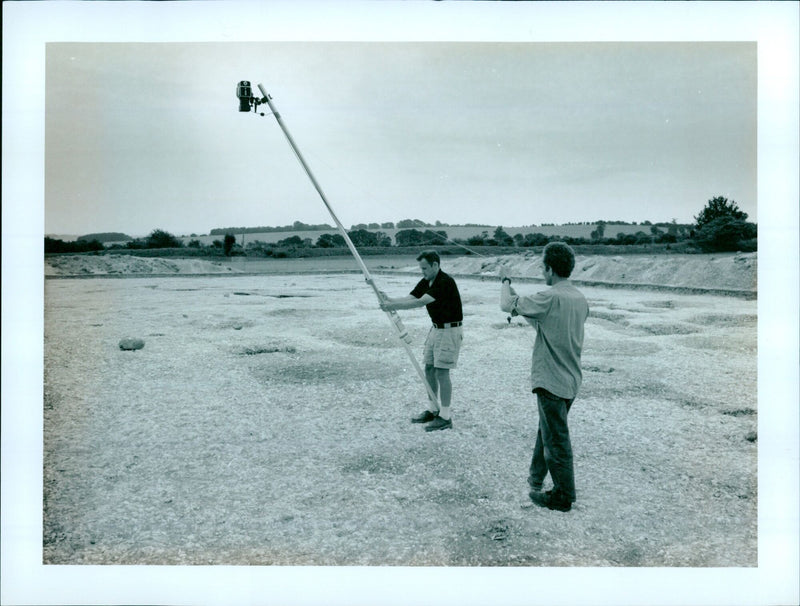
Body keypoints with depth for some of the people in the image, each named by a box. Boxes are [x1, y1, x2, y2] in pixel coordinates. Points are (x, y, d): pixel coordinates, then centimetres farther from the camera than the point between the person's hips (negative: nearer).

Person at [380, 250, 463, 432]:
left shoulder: (446, 282, -23)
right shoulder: (426, 282, 6)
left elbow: (420, 302, -31)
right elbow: (409, 298, -2)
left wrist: (394, 306, -33)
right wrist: (390, 300, -19)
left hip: (450, 330, -9)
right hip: (435, 328, 9)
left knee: (441, 373, -7)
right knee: (429, 369, 11)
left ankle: (445, 417, 1)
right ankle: (433, 410, 23)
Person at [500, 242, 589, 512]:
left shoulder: (550, 298, -21)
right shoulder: (581, 300, 5)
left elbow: (507, 305, -15)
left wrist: (505, 282, 4)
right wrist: (522, 304, 16)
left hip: (551, 381, -8)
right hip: (571, 380, 8)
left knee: (556, 438, 3)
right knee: (548, 430, 22)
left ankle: (563, 497, 15)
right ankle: (536, 477, 37)